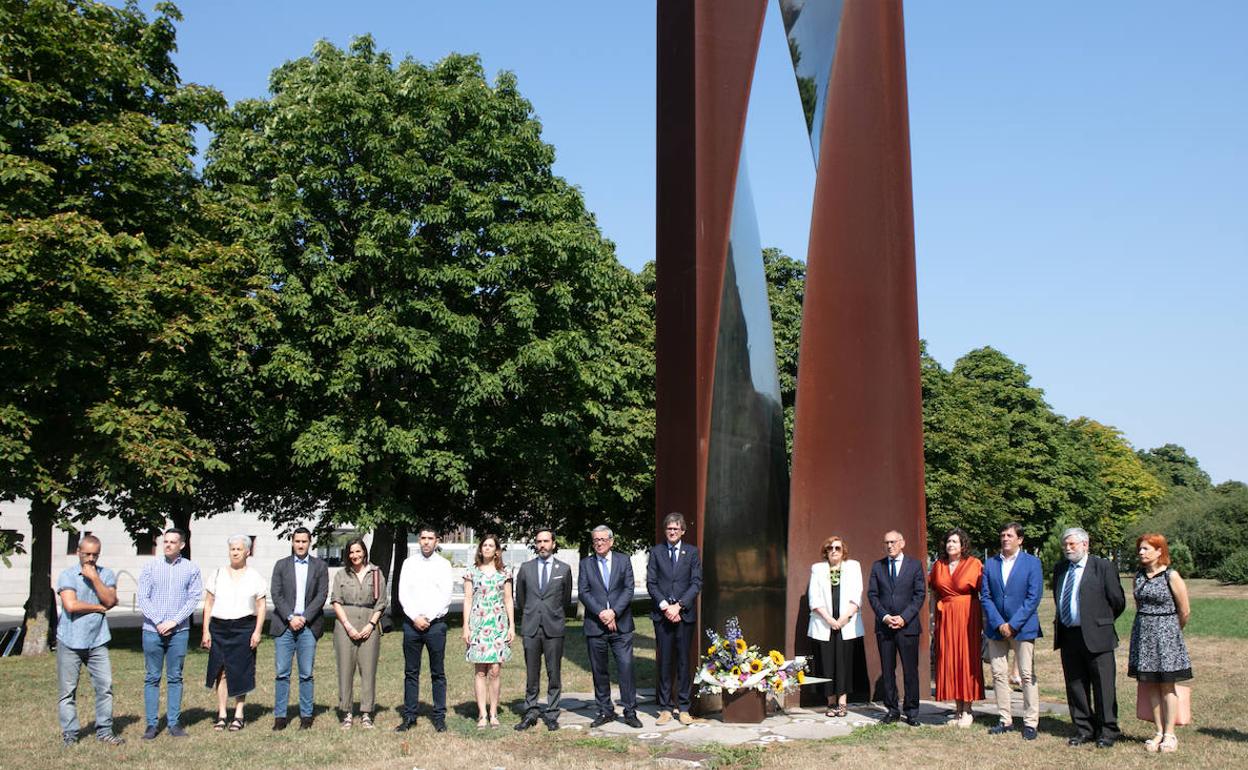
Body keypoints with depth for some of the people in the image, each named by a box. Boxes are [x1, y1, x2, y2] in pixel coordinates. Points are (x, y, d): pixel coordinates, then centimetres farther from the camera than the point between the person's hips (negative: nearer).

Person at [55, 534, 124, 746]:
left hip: (97, 641, 3)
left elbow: (110, 601, -7)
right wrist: (99, 607, -5)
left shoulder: (106, 574, 7)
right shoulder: (66, 575, -2)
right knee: (68, 690, 3)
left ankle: (104, 731, 10)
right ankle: (69, 735, 12)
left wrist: (94, 578, -12)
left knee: (105, 686, 0)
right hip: (70, 641, -2)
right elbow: (71, 605, -15)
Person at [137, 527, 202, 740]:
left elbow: (194, 598, -2)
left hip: (179, 631, 0)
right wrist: (158, 622, -10)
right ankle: (152, 723, 9)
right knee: (152, 678, 4)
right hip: (152, 630, 0)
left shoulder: (191, 569, 4)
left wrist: (173, 621, -11)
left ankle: (174, 722, 10)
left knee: (175, 677, 5)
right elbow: (143, 598, 0)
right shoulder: (150, 567, 5)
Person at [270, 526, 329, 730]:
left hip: (308, 626, 0)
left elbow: (322, 595, 1)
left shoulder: (320, 566, 8)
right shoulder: (281, 565, 9)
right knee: (282, 673, 0)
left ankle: (306, 716, 8)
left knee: (306, 674, 2)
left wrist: (304, 618, -9)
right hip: (284, 624, 0)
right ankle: (280, 716, 6)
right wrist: (290, 617, -10)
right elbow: (276, 594, 1)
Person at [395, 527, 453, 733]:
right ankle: (409, 717, 12)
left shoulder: (443, 565, 3)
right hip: (411, 623, 2)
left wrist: (427, 618, -10)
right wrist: (415, 618, -9)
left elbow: (446, 597, -2)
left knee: (438, 673, 2)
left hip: (435, 623, -2)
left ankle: (439, 717, 8)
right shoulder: (409, 563, 8)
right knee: (411, 672, 6)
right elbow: (403, 594, 3)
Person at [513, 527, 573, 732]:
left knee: (554, 674, 2)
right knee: (531, 674, 5)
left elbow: (566, 598, 13)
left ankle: (551, 714, 12)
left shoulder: (564, 569, 3)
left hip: (554, 628, -1)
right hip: (530, 628, 1)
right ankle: (531, 712, 14)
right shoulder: (525, 568, 7)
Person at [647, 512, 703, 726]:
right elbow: (651, 583, 3)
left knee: (684, 661, 3)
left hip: (685, 613, 0)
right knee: (664, 661, 2)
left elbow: (696, 583, 0)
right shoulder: (656, 552, 7)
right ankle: (665, 708, 9)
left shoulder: (692, 552, 6)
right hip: (661, 614, 0)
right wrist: (665, 606, -10)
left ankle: (684, 708, 11)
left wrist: (678, 606, -10)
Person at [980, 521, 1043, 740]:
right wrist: (999, 624, -8)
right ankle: (1005, 720, 14)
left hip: (1023, 627, -3)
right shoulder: (990, 564, 8)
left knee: (1028, 675, -2)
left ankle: (1030, 722, 5)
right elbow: (985, 596, 4)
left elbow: (1033, 598, -7)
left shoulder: (1032, 563, -1)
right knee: (998, 674, 5)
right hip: (996, 627, 3)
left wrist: (1013, 624, -12)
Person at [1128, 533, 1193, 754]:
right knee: (1150, 685, 7)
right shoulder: (1139, 576, 8)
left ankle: (1170, 734, 9)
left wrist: (1171, 630, 10)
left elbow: (1185, 611, -2)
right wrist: (1147, 626, 17)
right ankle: (1159, 732, 14)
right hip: (1142, 633, 5)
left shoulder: (1171, 576, -8)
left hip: (1166, 633, -5)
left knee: (1167, 686, 1)